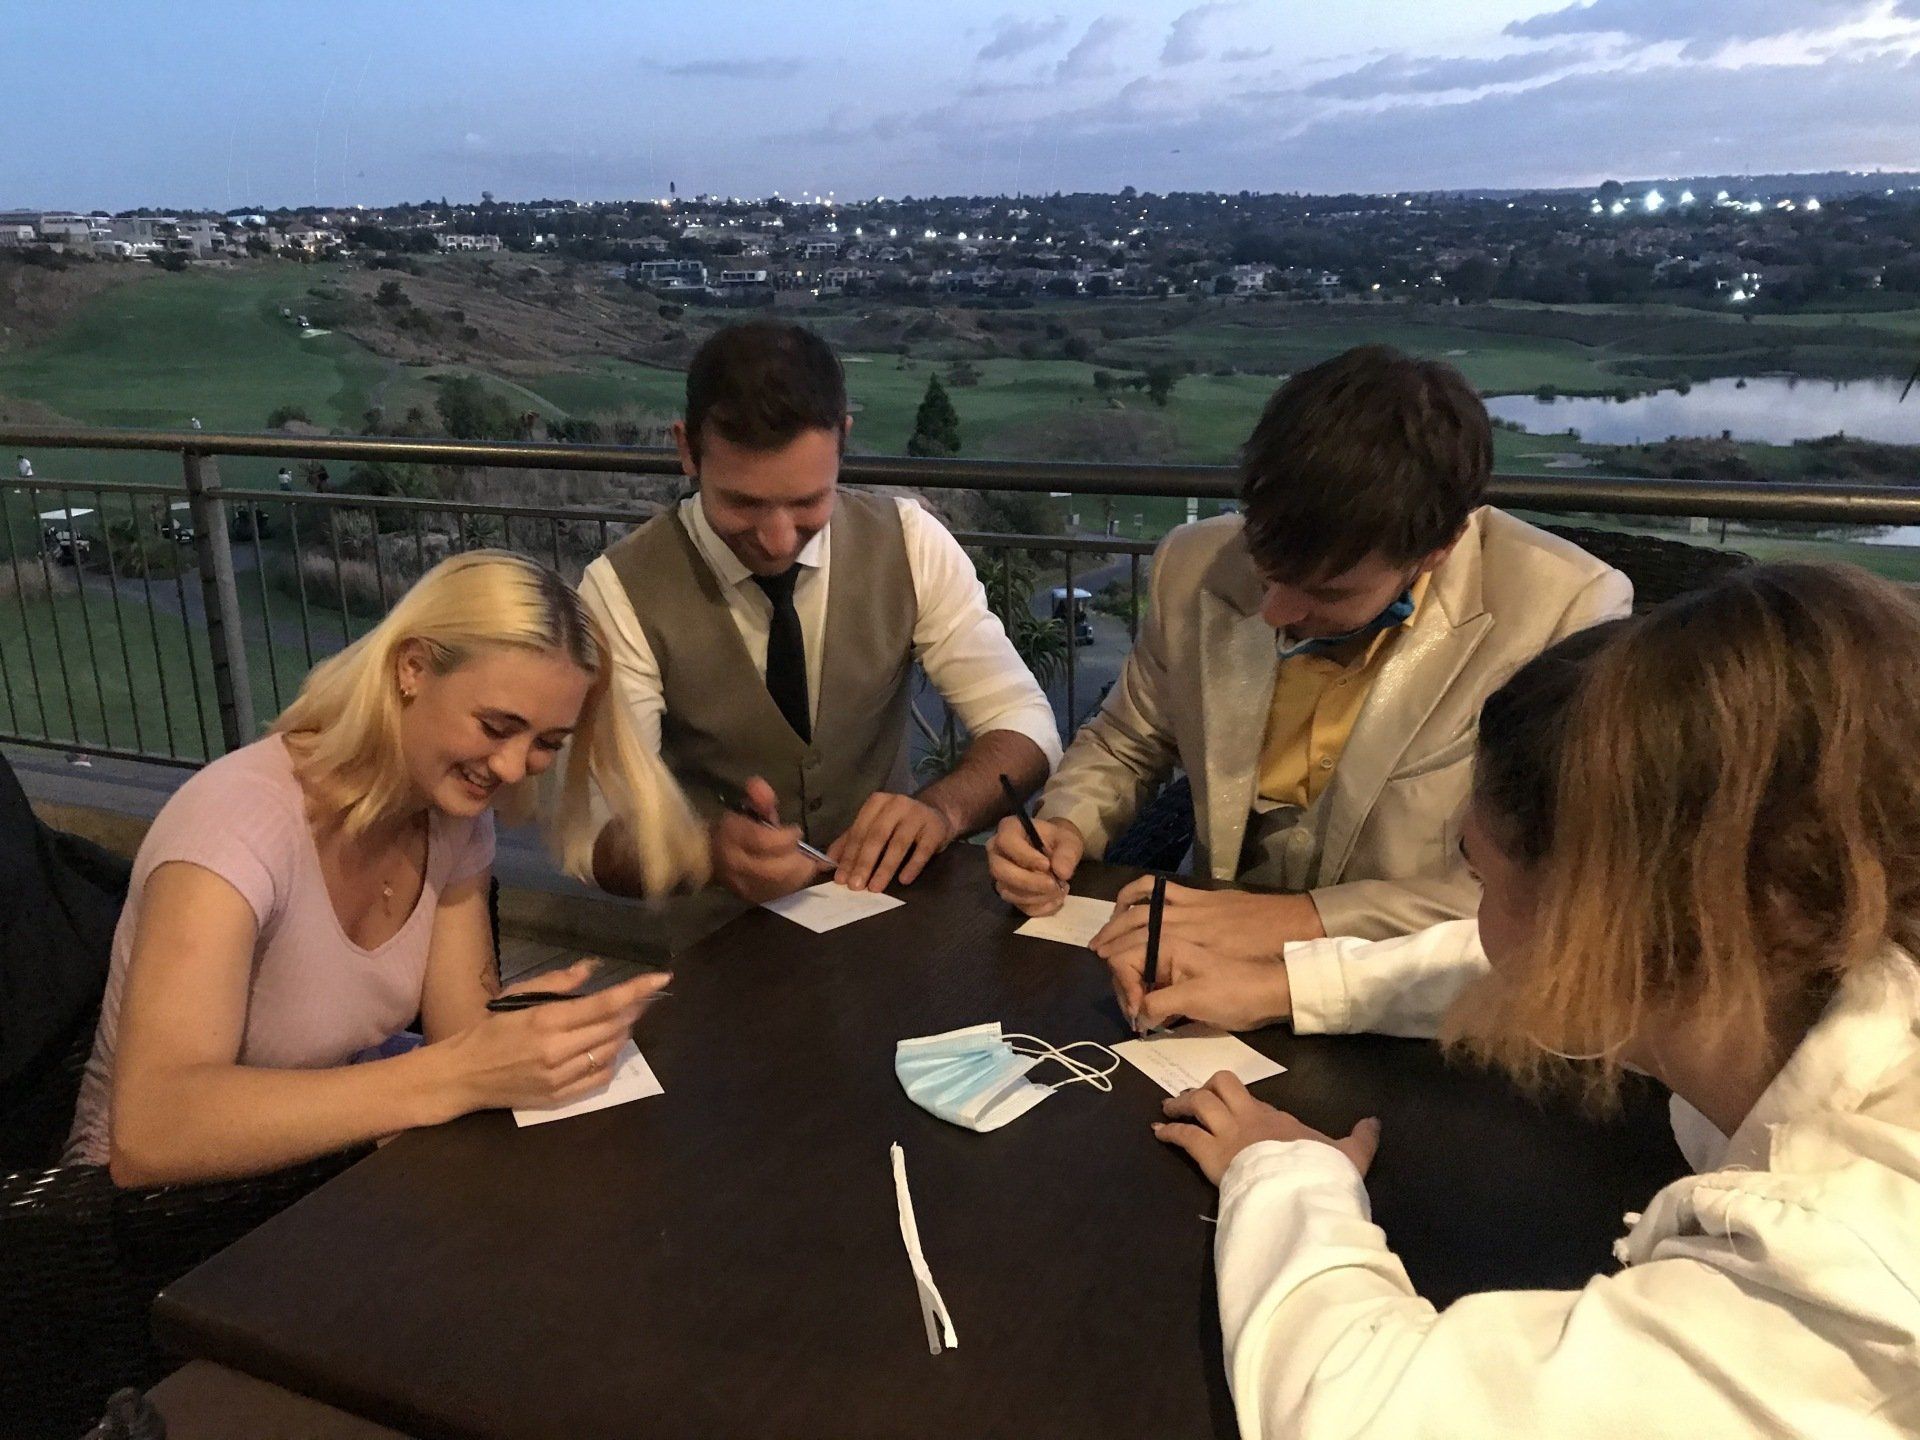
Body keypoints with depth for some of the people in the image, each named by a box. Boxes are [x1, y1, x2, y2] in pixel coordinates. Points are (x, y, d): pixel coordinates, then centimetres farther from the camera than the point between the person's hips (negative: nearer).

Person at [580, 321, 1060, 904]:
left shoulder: (908, 543, -6)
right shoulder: (622, 591, -12)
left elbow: (1024, 725, -4)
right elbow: (600, 838, -15)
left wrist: (941, 807, -24)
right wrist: (708, 848, -36)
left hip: (887, 896, 2)